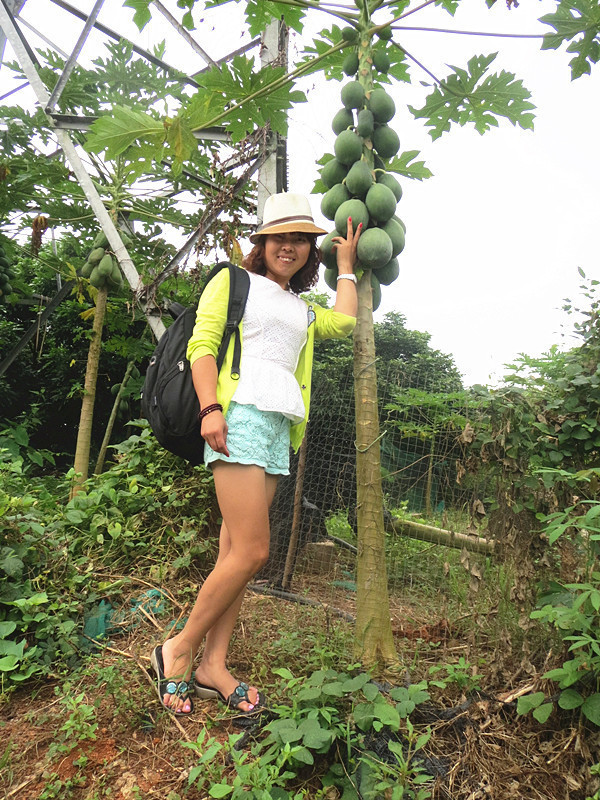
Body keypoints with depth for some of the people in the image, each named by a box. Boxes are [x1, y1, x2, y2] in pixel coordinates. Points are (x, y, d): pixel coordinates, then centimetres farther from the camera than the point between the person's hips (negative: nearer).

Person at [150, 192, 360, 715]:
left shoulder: (303, 310, 27)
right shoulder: (233, 282, 11)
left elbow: (343, 322, 9)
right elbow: (201, 346, -1)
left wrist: (346, 266, 22)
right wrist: (211, 407, -16)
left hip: (280, 425, 6)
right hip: (240, 414, -6)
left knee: (236, 550, 5)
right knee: (252, 551, -13)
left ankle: (213, 666, 13)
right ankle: (179, 651, 5)